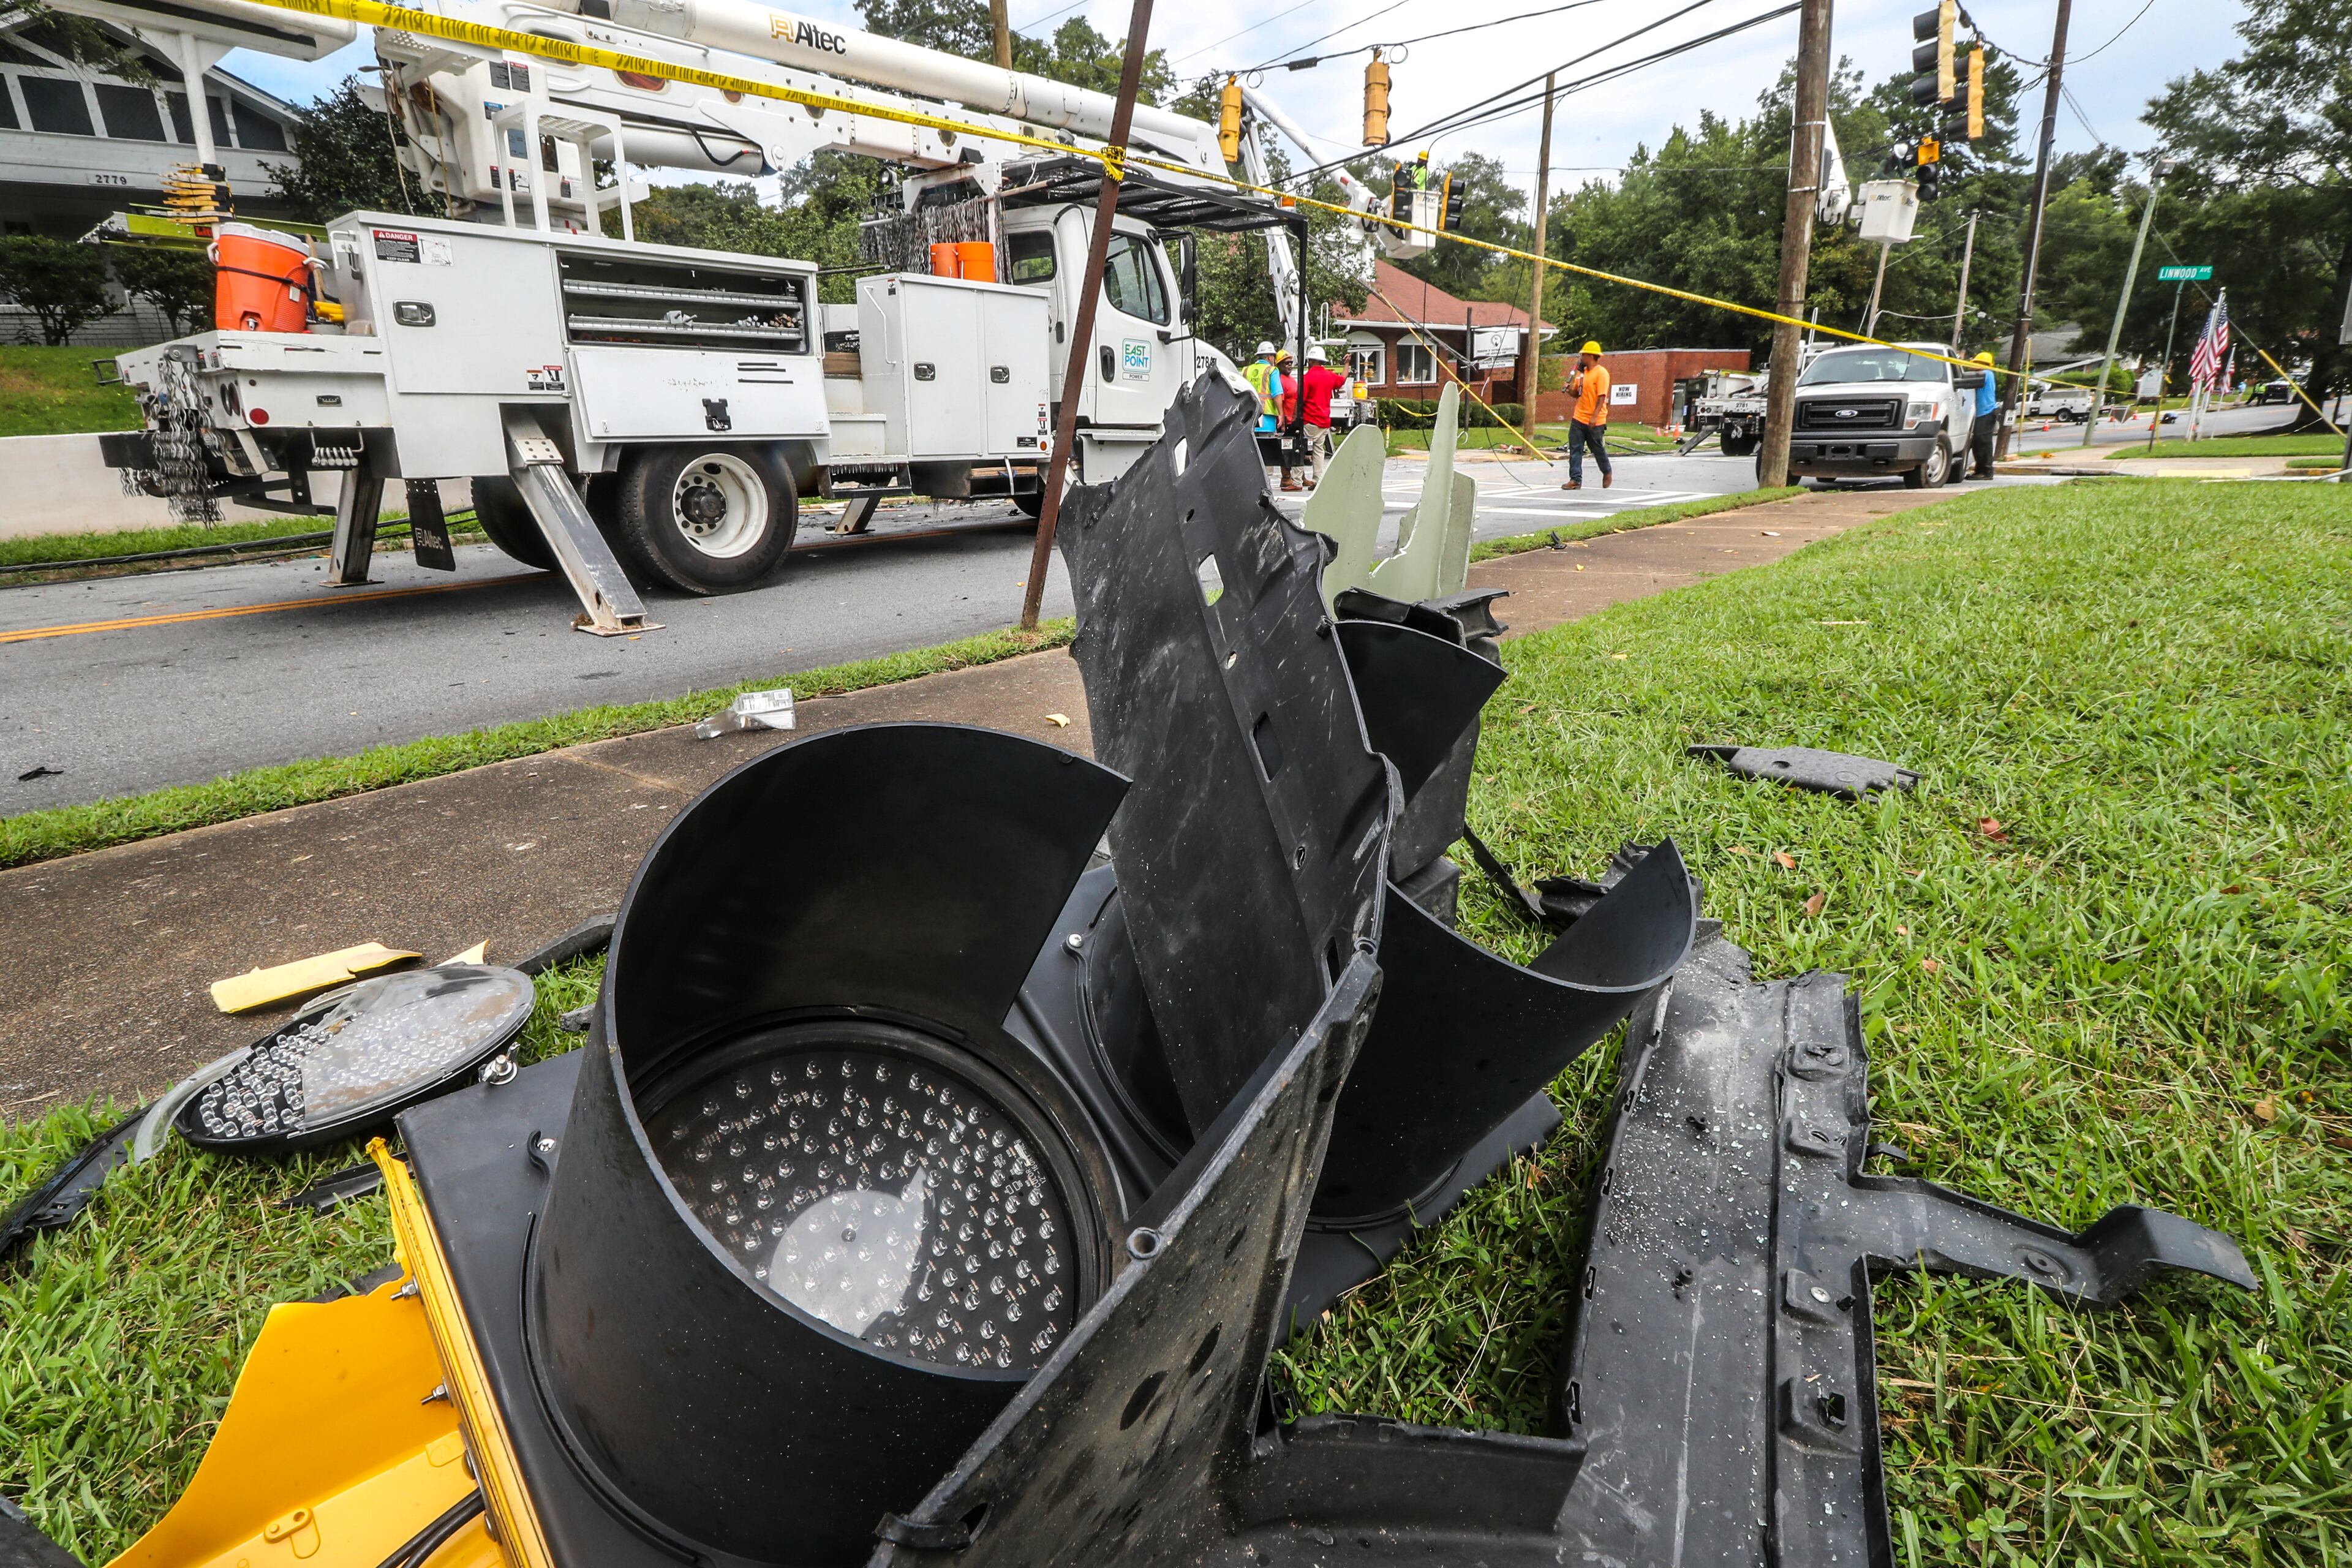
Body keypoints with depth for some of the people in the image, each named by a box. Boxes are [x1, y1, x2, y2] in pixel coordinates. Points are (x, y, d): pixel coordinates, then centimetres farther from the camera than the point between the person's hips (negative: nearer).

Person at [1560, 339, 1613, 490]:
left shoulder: (1601, 373, -11)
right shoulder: (1582, 373, 11)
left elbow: (1602, 397, -17)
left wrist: (1594, 417, -23)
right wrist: (1570, 388, -1)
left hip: (1595, 421, -6)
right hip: (1579, 419, 6)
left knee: (1598, 449, 8)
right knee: (1575, 450, -3)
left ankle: (1607, 473, 30)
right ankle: (1576, 480, -3)